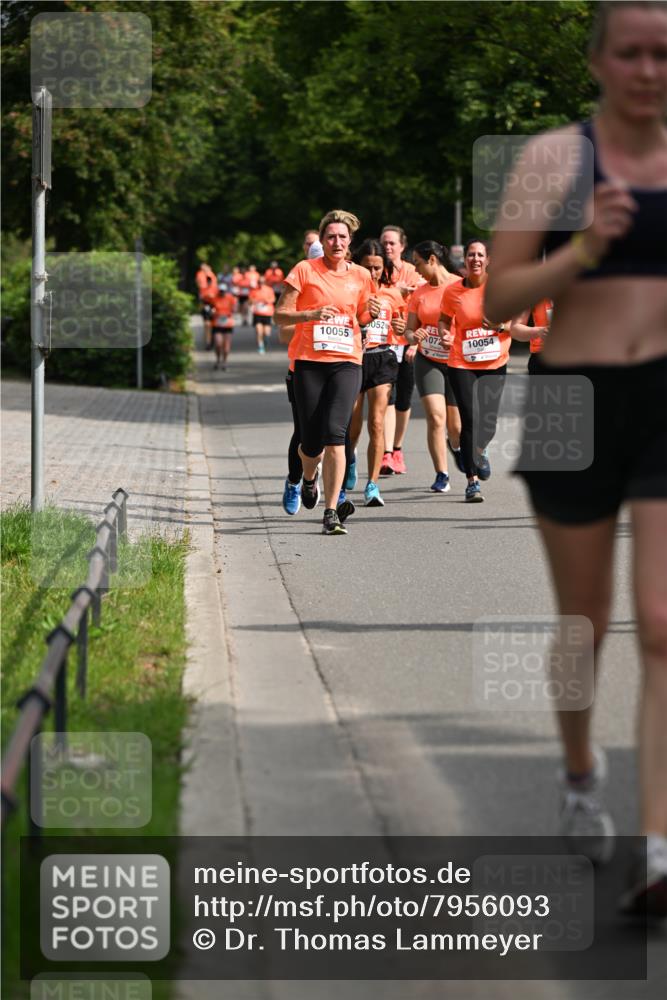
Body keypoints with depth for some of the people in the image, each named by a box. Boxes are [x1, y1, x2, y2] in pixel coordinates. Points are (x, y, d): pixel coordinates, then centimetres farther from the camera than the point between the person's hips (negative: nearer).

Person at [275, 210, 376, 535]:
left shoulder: (360, 276, 10)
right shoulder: (305, 270, 0)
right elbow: (280, 315, -2)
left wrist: (370, 313, 1)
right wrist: (312, 314, -19)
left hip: (347, 362, 1)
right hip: (309, 362, -1)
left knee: (334, 435, -16)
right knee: (311, 442, 2)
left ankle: (331, 512, -14)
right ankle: (309, 477, 40)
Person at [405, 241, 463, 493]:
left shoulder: (461, 286, -8)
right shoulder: (419, 293, 5)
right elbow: (409, 330, 8)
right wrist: (413, 336, -16)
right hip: (428, 362, 2)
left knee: (456, 427, 4)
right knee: (435, 417, -13)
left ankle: (456, 445, 41)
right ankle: (441, 475, -6)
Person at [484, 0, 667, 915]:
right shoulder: (553, 156, -3)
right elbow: (499, 299, -5)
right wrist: (584, 249, -21)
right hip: (575, 404, -1)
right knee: (586, 623, 15)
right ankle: (581, 768, 45)